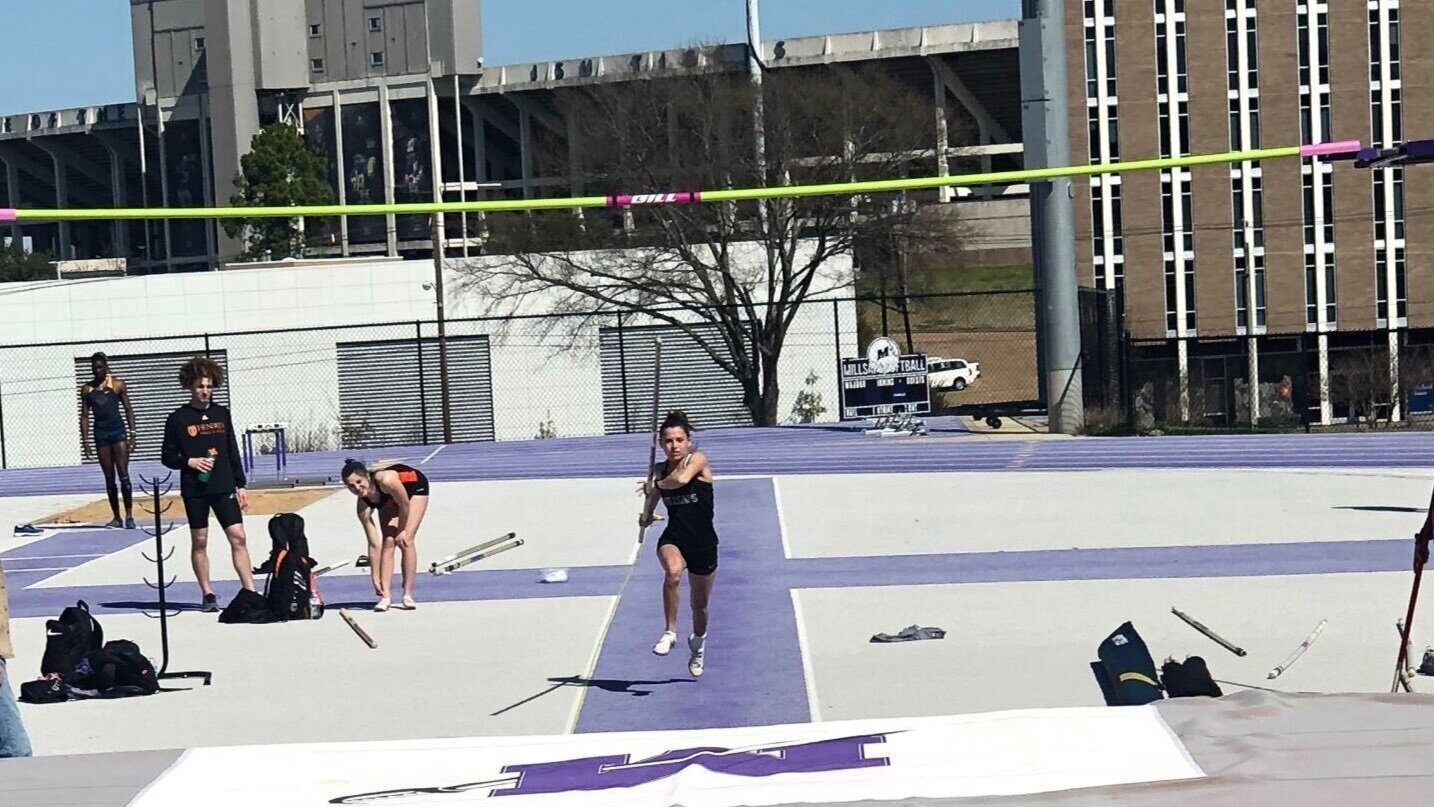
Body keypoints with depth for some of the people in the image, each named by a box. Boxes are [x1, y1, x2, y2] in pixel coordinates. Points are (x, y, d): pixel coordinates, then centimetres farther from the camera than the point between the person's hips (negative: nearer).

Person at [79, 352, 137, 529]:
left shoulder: (117, 385, 0)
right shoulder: (87, 389, 7)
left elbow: (128, 410, 3)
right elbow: (84, 416, 9)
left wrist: (132, 435, -4)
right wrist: (85, 442, 3)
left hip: (118, 431, -3)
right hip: (100, 434, 3)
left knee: (123, 475, -10)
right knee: (109, 478, 6)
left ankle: (129, 516, -9)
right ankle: (116, 517, 11)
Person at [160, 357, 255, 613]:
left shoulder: (222, 414, 9)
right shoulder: (178, 419, 0)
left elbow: (233, 452, 13)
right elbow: (167, 456, 3)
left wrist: (240, 485, 9)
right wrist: (189, 462, -14)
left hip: (224, 487, 2)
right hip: (194, 489, -2)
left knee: (238, 537, -6)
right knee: (199, 541, 4)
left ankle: (250, 592, -5)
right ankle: (207, 594, 12)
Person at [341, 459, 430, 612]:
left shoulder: (386, 481, -45)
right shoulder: (362, 506, -29)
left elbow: (404, 506, -26)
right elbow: (374, 545, -23)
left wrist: (401, 531, -12)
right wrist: (375, 577, -22)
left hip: (415, 486, -3)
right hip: (389, 498, 3)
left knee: (406, 541, -14)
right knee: (388, 543, -11)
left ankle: (408, 594, -10)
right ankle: (385, 596, -11)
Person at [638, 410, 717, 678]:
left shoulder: (698, 460, -10)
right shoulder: (659, 470, 2)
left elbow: (681, 479, -29)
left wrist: (654, 487, -14)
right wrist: (647, 513, 3)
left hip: (703, 542, -1)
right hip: (673, 538, 1)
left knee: (699, 605, 14)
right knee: (673, 571, -36)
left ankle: (698, 643, 46)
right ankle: (670, 632, -27)